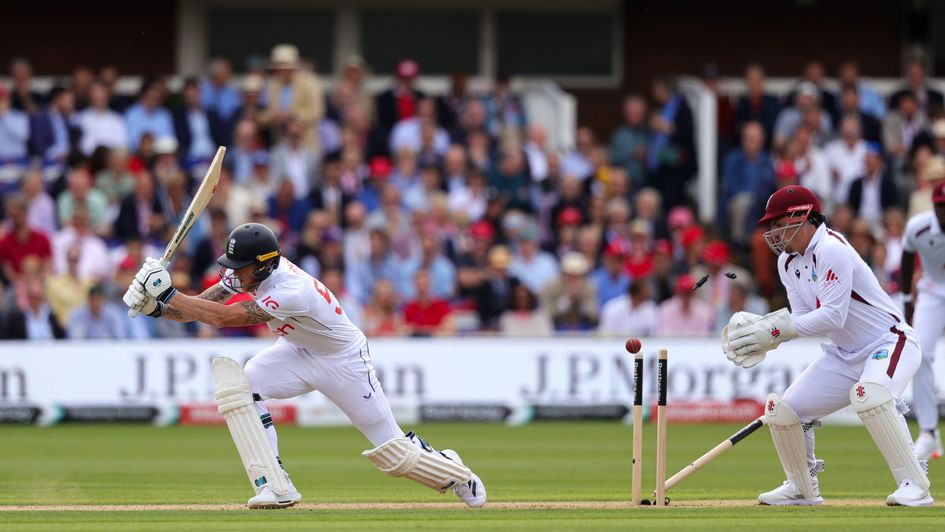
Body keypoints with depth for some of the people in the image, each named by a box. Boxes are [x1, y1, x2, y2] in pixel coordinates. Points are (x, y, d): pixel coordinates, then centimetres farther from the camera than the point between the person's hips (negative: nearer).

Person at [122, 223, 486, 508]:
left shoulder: (292, 292, -40)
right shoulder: (248, 271, -16)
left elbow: (221, 317, -42)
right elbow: (199, 308, -12)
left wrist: (169, 294, -39)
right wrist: (158, 308, -29)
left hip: (343, 363, -7)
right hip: (299, 351, 7)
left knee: (392, 451, -2)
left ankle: (457, 475, 28)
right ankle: (276, 486, -13)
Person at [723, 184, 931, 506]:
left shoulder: (830, 249, -22)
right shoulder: (788, 261, 7)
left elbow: (832, 317, -28)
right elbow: (802, 317, 3)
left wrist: (775, 331, -25)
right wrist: (760, 327, -15)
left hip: (890, 343, -9)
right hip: (844, 355, 9)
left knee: (868, 394, -39)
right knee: (781, 410, 1)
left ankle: (914, 485, -31)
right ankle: (803, 489, 24)